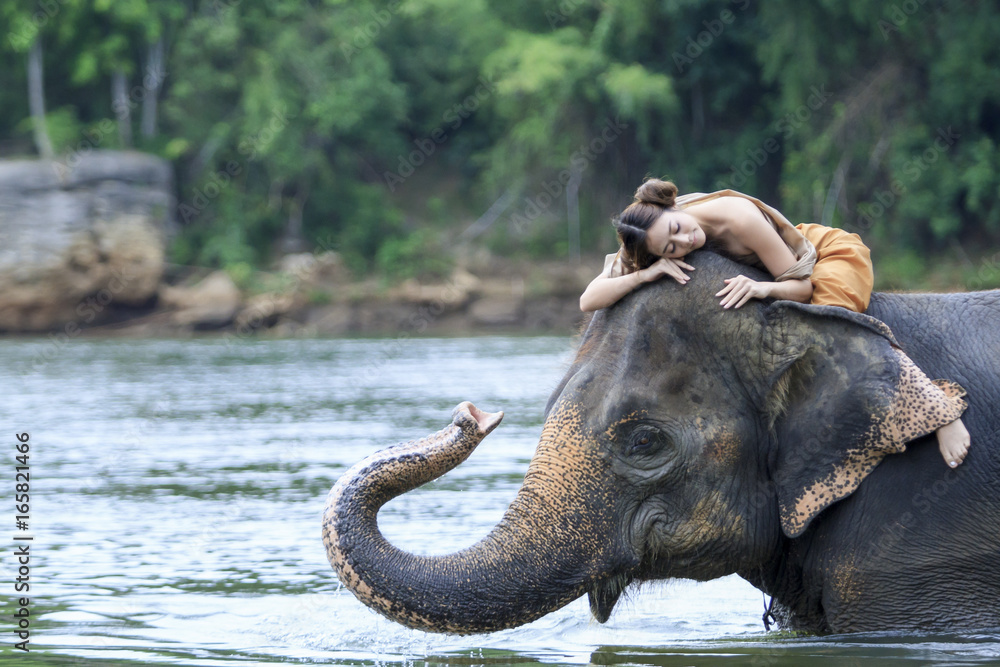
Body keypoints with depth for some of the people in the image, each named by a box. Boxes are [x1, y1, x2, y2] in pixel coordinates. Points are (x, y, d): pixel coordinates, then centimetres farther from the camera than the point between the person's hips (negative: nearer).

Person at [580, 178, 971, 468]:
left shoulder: (737, 218, -35)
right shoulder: (658, 241, -22)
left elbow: (801, 287, -27)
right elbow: (588, 300, -30)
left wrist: (762, 288, -48)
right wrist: (649, 272, -42)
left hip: (830, 253, -7)